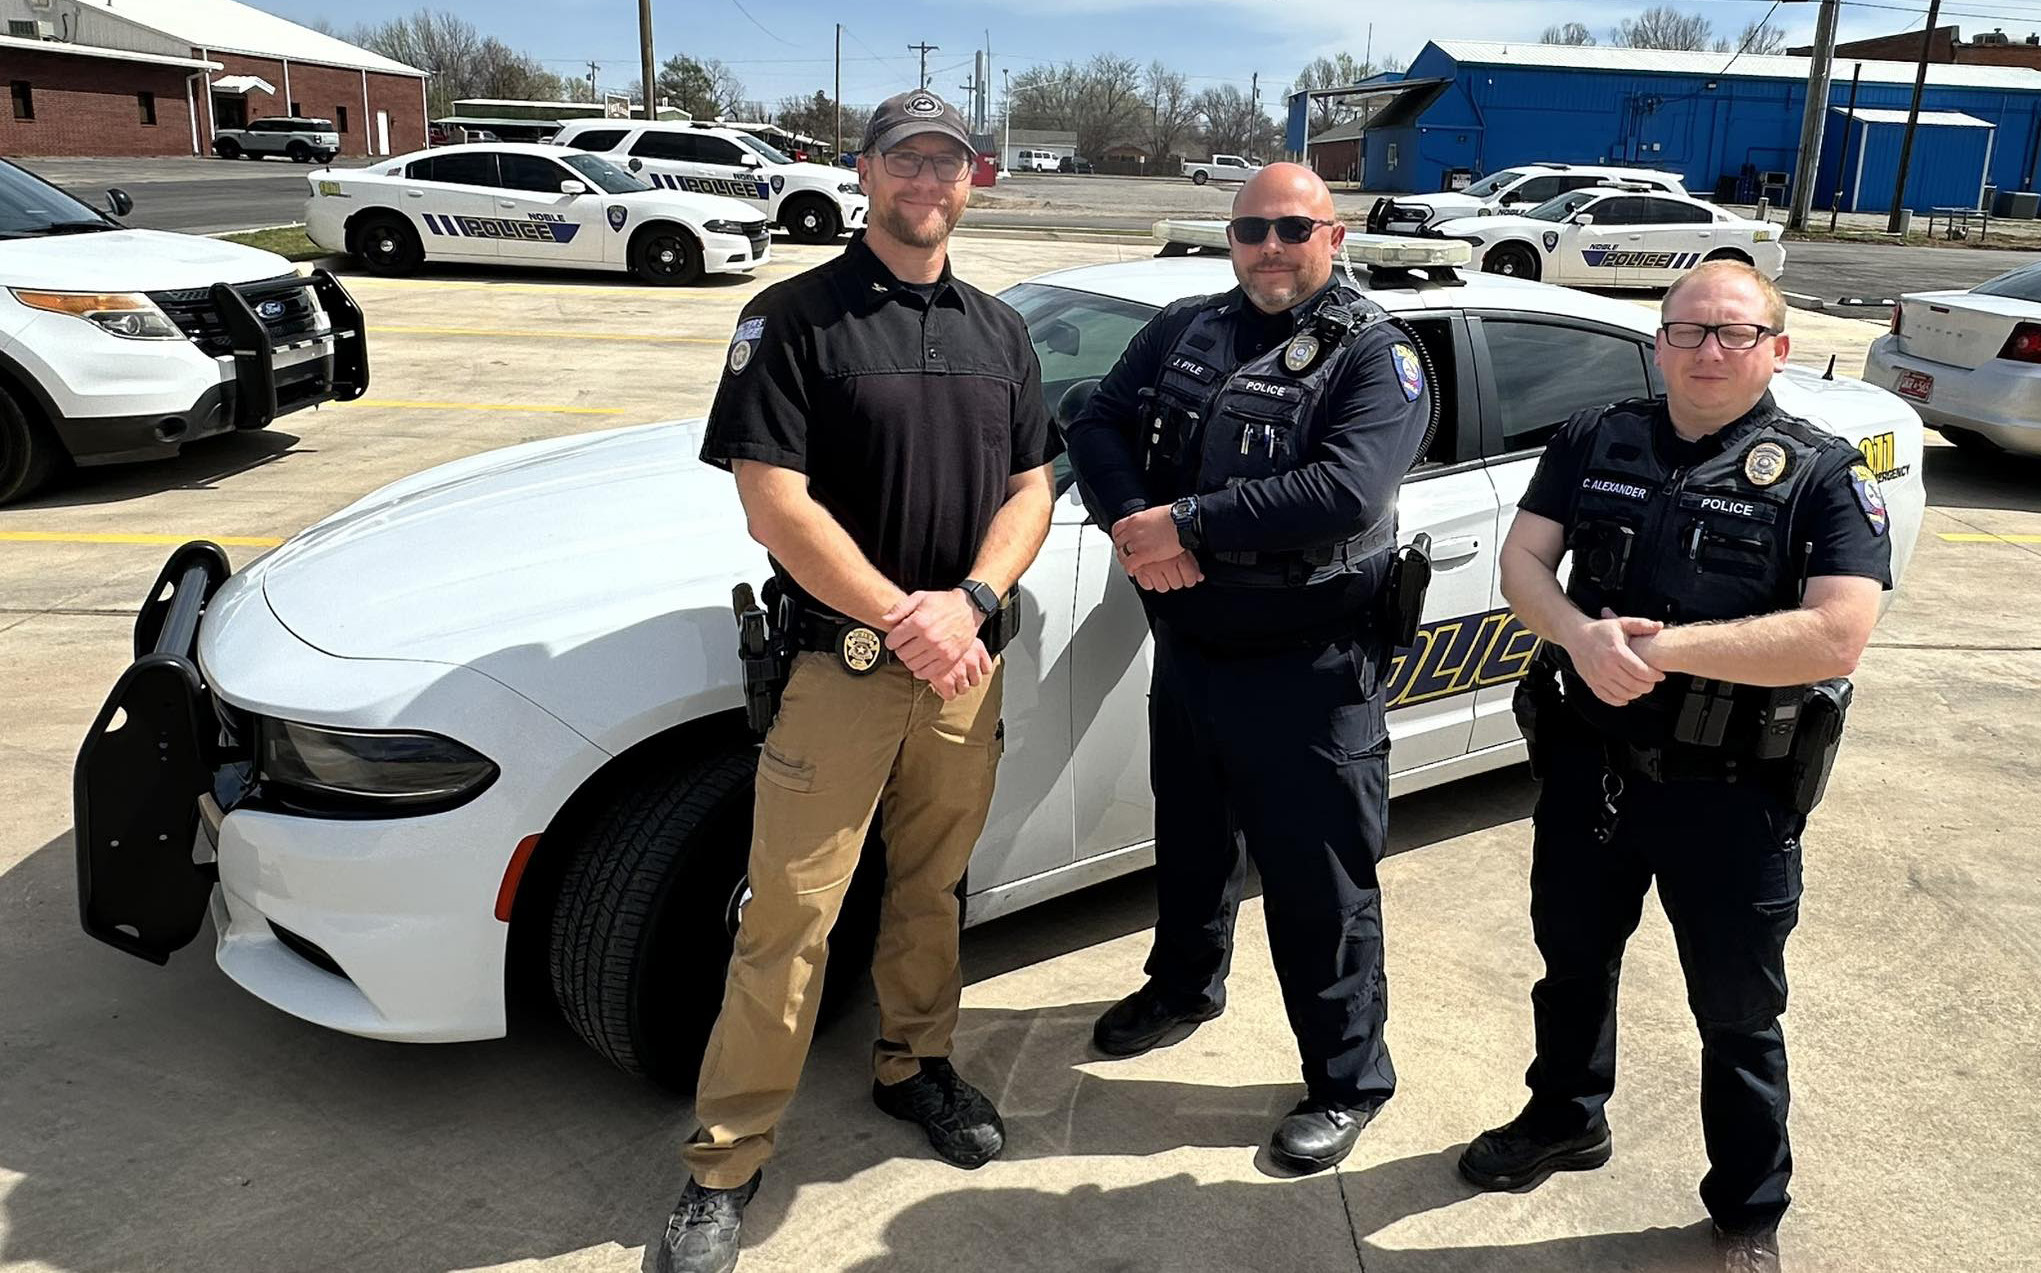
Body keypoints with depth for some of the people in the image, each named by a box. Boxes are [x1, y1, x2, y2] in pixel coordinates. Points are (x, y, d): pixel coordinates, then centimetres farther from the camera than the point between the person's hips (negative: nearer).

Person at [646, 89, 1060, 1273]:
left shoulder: (1000, 332, 11)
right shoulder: (795, 317, -5)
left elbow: (1031, 490, 7)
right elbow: (776, 503, -12)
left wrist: (965, 605, -11)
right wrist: (900, 619, -16)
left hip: (966, 661, 5)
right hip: (840, 662, -4)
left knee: (932, 887, 17)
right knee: (791, 917, -3)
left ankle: (915, 1063, 38)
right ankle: (727, 1166, 9)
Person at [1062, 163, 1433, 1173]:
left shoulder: (1374, 356, -10)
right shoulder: (1182, 331, 9)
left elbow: (1346, 490, -25)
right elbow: (1097, 425, 4)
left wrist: (1187, 523, -23)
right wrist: (1132, 522, -17)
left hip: (1308, 671, -6)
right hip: (1187, 646, 6)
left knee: (1318, 882, 4)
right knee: (1191, 841, 25)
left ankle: (1348, 1080, 22)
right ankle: (1185, 984, 51)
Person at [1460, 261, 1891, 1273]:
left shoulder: (1823, 476, -9)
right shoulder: (1595, 442, 3)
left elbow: (1838, 635, -20)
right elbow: (1523, 561, -3)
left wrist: (1666, 645, -25)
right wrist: (1584, 636, -24)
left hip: (1734, 796, -3)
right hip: (1590, 765, 4)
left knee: (1738, 1015, 12)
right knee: (1573, 963, 22)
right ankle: (1564, 1122, 47)